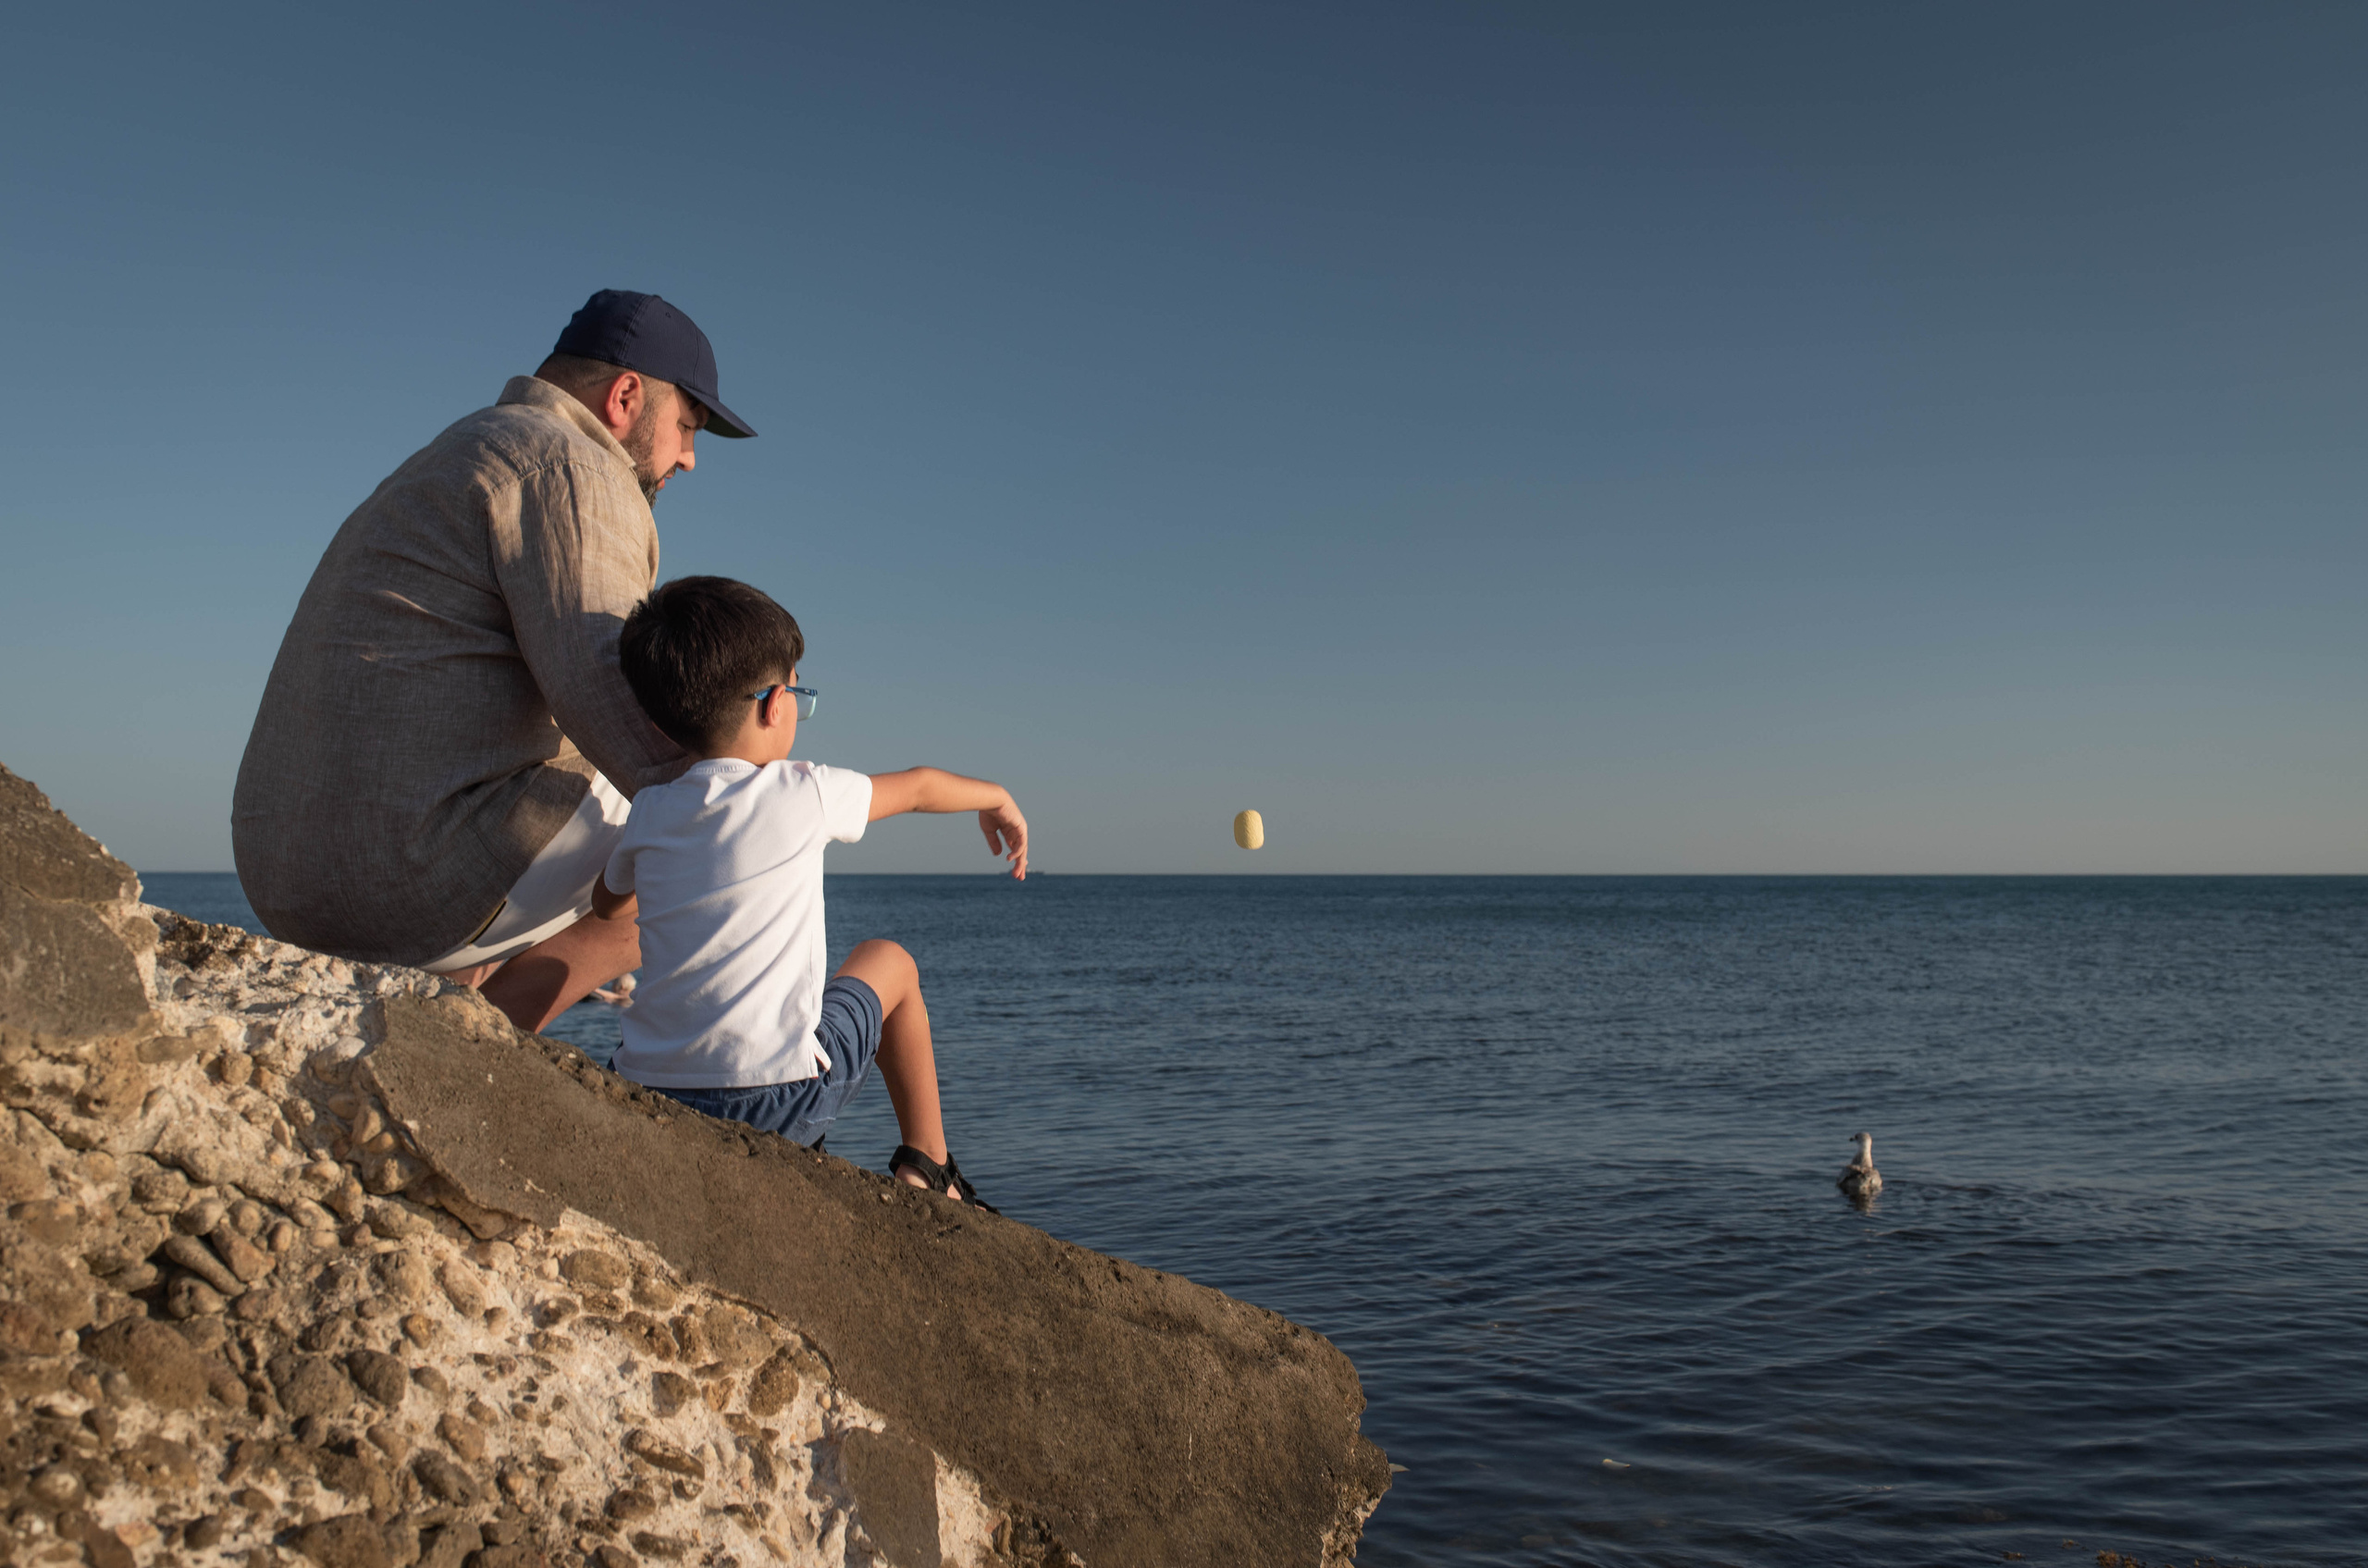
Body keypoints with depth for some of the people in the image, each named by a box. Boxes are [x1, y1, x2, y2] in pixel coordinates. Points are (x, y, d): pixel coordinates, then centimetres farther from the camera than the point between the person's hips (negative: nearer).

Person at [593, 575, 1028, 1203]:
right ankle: (926, 1169, 26)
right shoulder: (803, 795, -6)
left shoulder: (648, 814, 5)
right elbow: (919, 786, 13)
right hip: (773, 1093, -4)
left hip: (647, 1093, 5)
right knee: (887, 961, 22)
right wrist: (996, 798, 32)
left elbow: (608, 906, 27)